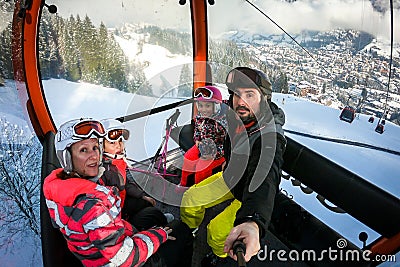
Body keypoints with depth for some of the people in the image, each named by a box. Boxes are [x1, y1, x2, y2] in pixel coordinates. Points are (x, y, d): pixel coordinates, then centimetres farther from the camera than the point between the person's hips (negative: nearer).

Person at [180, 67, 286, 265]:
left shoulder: (269, 139, -40)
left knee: (216, 231, -9)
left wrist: (252, 222, -75)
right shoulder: (237, 117, -18)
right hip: (231, 176, 6)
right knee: (190, 199, 5)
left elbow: (263, 180, -58)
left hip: (248, 193, -6)